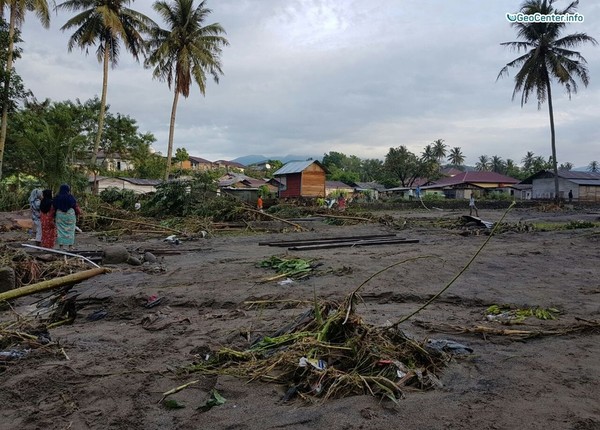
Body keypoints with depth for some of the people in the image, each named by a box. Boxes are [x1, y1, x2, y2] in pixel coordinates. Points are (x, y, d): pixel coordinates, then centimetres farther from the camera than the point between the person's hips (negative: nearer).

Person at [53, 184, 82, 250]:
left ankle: (61, 246, 7)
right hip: (70, 215, -1)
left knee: (60, 230, 6)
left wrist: (54, 216, 17)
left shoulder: (57, 197, 0)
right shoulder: (71, 197, -6)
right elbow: (76, 206, 0)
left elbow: (54, 207, 5)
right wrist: (79, 212, 17)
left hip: (60, 215, 1)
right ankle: (70, 246, 6)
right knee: (70, 230, 5)